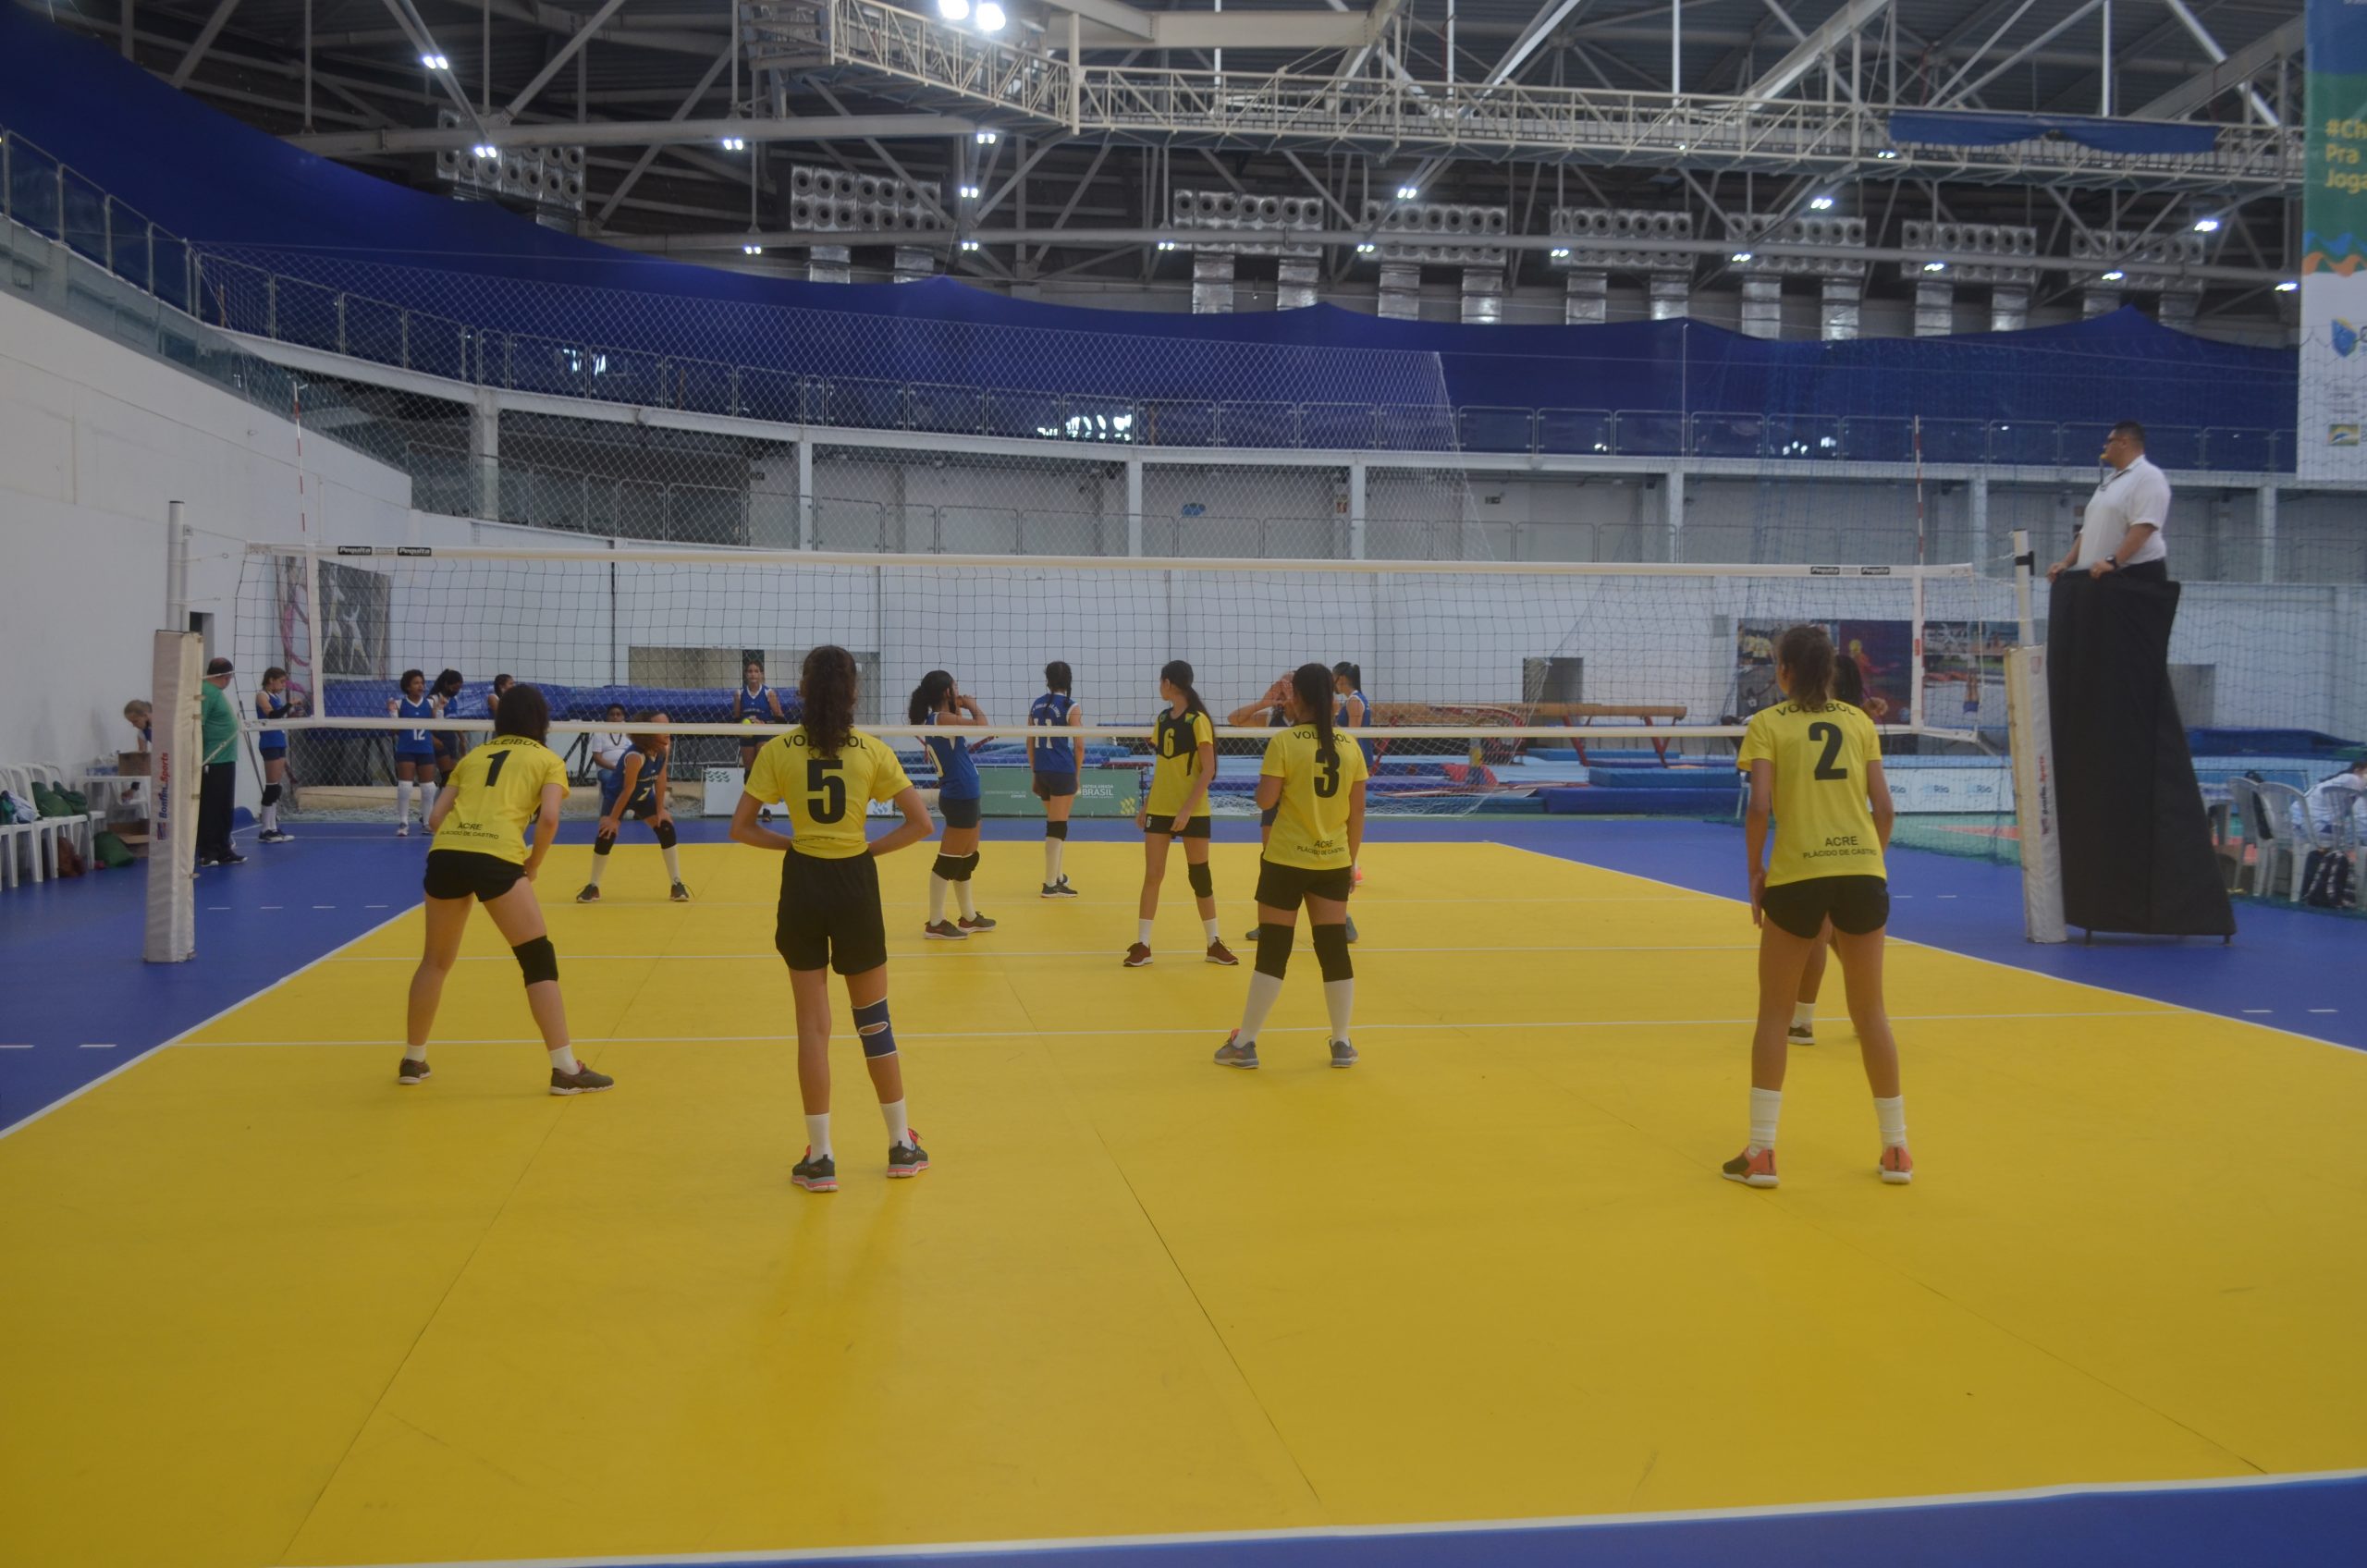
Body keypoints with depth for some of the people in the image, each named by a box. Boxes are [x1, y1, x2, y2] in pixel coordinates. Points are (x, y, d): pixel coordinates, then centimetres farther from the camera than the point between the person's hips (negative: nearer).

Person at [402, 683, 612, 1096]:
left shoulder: (474, 756, 27)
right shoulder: (548, 760, 15)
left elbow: (435, 818, 19)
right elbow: (549, 818, -2)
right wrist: (533, 865, 11)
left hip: (445, 852, 5)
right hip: (496, 857, -4)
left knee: (436, 960, 22)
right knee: (538, 959, 3)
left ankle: (412, 1061, 31)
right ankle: (565, 1069, 0)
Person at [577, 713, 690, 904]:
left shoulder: (665, 747, -20)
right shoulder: (635, 756, -38)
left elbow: (660, 778, -11)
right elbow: (627, 790, -30)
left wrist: (660, 810, -8)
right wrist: (613, 818, -20)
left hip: (644, 796, 5)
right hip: (617, 795, -5)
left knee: (666, 829, -5)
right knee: (606, 834, -14)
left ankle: (677, 884, 1)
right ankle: (593, 887, 5)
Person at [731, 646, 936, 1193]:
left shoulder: (778, 751, -5)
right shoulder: (873, 751, -5)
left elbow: (741, 827, -5)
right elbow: (921, 824, -6)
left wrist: (791, 842, 3)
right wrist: (870, 848, 1)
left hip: (803, 886, 0)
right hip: (856, 885, 0)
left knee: (813, 1024, 6)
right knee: (873, 1019, 13)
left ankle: (820, 1158, 8)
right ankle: (902, 1145, 21)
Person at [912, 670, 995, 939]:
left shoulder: (935, 721, 9)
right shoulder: (942, 719, -17)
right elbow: (982, 725, -23)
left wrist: (959, 710, 12)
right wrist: (972, 706, -4)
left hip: (962, 796, 10)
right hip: (961, 797, -10)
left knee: (968, 859, 18)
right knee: (948, 861, -5)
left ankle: (969, 917, 29)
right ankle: (935, 924, 0)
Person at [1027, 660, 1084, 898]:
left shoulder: (1036, 705, 8)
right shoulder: (1071, 707, -8)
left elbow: (1030, 743, 12)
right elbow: (1079, 745, -9)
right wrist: (1077, 774, 2)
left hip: (1042, 772, 6)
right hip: (1062, 772, -6)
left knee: (1055, 823, 20)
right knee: (1057, 826, -2)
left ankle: (1058, 876, 31)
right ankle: (1050, 884, -1)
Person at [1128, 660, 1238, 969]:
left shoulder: (1198, 721, -11)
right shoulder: (1162, 719, 9)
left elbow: (1208, 771, -14)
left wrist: (1187, 809, -19)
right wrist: (1146, 805, 12)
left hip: (1192, 812, -5)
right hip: (1160, 808, 5)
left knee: (1200, 875, 5)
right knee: (1152, 875, 1)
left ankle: (1214, 943, 17)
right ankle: (1142, 945, 5)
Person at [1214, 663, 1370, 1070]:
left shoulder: (1284, 742, -10)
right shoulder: (1349, 747, 2)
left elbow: (1265, 800, -12)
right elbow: (1357, 812, 5)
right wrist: (1351, 861, 14)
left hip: (1286, 861, -3)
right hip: (1333, 863, 3)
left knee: (1273, 952, 2)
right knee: (1334, 950, 9)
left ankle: (1245, 1043, 10)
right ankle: (1342, 1044, 14)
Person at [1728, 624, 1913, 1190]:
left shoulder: (1768, 725, 1)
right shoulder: (1858, 721, 10)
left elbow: (1759, 807, -10)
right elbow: (1883, 805, 6)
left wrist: (1755, 870, 1)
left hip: (1797, 875, -3)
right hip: (1863, 872, 3)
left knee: (1773, 1014, 8)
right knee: (1870, 1013, 13)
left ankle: (1760, 1152, 6)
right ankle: (1896, 1150, 18)